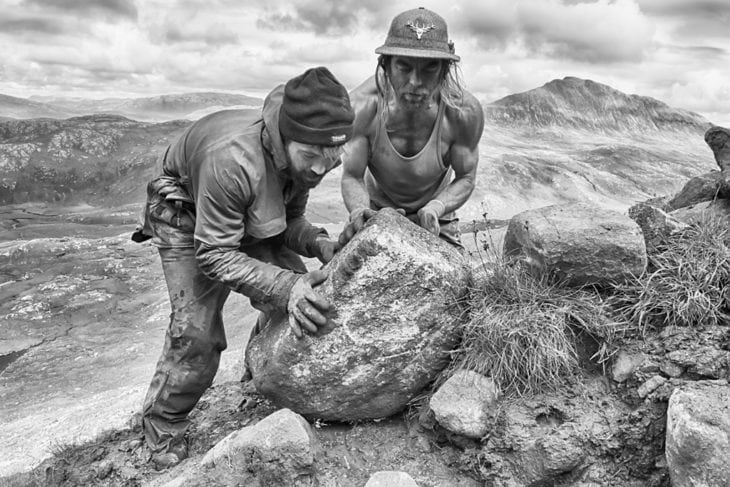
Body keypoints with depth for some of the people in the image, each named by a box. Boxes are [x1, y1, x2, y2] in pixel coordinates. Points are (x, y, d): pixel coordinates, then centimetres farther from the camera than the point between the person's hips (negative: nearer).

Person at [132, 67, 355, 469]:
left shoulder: (309, 157, -21)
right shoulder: (231, 160, -43)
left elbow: (289, 220, -6)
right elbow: (215, 254, -35)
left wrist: (318, 244, -28)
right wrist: (284, 286, -46)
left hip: (244, 219, 6)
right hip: (186, 220, -6)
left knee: (300, 302, -6)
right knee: (196, 330, -17)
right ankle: (163, 431, 9)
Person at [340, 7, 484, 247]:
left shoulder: (465, 112, -29)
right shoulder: (362, 106, -30)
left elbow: (465, 179, -15)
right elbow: (351, 177, -21)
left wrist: (435, 209, -35)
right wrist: (359, 211, -43)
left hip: (436, 214, 1)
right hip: (376, 208, 0)